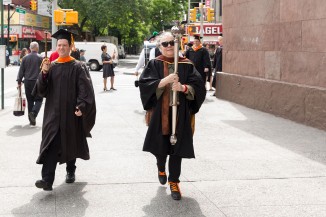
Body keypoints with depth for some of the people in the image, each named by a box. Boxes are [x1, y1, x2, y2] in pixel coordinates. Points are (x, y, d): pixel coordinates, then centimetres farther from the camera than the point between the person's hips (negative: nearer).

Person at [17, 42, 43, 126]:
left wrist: (19, 81, 9)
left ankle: (32, 120, 15)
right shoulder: (40, 58, -7)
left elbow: (21, 71, 3)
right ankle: (33, 113, -21)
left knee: (30, 101, 12)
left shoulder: (25, 58, 1)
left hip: (27, 82, 3)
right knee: (38, 100, 5)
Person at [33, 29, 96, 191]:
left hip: (71, 113, -2)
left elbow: (85, 90, -10)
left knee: (70, 143, 13)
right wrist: (44, 73, -14)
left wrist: (81, 106, -24)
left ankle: (70, 170, 36)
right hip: (53, 112, 2)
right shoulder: (51, 66, 8)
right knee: (51, 144, -8)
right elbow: (41, 90, 2)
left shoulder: (78, 67, -2)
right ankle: (47, 180, -15)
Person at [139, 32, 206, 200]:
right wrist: (165, 80, -25)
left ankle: (174, 182, 16)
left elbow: (198, 86, -4)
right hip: (160, 112, 0)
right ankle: (161, 168, 43)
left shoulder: (186, 65, 3)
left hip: (180, 113, 0)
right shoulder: (154, 64, 1)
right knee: (161, 144, 11)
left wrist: (183, 87, -23)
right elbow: (144, 85, -12)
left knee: (176, 149, 2)